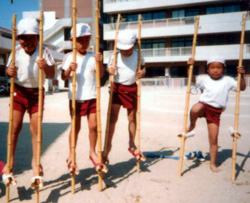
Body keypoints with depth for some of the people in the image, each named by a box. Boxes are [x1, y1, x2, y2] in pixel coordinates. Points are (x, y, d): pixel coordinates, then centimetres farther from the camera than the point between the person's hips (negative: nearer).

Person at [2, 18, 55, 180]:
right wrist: (9, 71, -22)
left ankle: (36, 161, 14)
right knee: (15, 126, 2)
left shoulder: (44, 51, -9)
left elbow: (52, 75, -10)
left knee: (36, 127, -1)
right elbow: (9, 70, 1)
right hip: (19, 91, 1)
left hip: (37, 92, -1)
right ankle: (11, 160, 17)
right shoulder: (16, 52, -4)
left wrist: (46, 67, -32)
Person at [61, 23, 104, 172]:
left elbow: (100, 74, -5)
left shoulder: (92, 57, 4)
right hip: (76, 97, -1)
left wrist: (100, 62, -22)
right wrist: (69, 69, -23)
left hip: (92, 97, 1)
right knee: (76, 127, 5)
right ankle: (71, 156, 20)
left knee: (94, 126, 2)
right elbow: (63, 77, -4)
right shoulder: (69, 57, 1)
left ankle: (93, 152, 21)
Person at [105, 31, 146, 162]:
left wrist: (142, 72, -12)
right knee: (112, 118, -6)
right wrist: (110, 70, -17)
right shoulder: (115, 56, -5)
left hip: (132, 88, 2)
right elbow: (108, 67, 7)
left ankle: (132, 145, 27)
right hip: (117, 88, -1)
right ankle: (108, 146, 5)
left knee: (132, 118, 11)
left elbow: (143, 67, 11)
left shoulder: (138, 55, -2)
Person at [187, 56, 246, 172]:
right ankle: (192, 126, -8)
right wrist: (190, 67, 3)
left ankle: (213, 164, 18)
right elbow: (192, 79, 15)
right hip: (204, 105, 0)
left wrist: (241, 75, -3)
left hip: (216, 112, 1)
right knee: (195, 109, -41)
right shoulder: (204, 79, 7)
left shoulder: (228, 80, 7)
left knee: (213, 140, 1)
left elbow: (242, 88, 11)